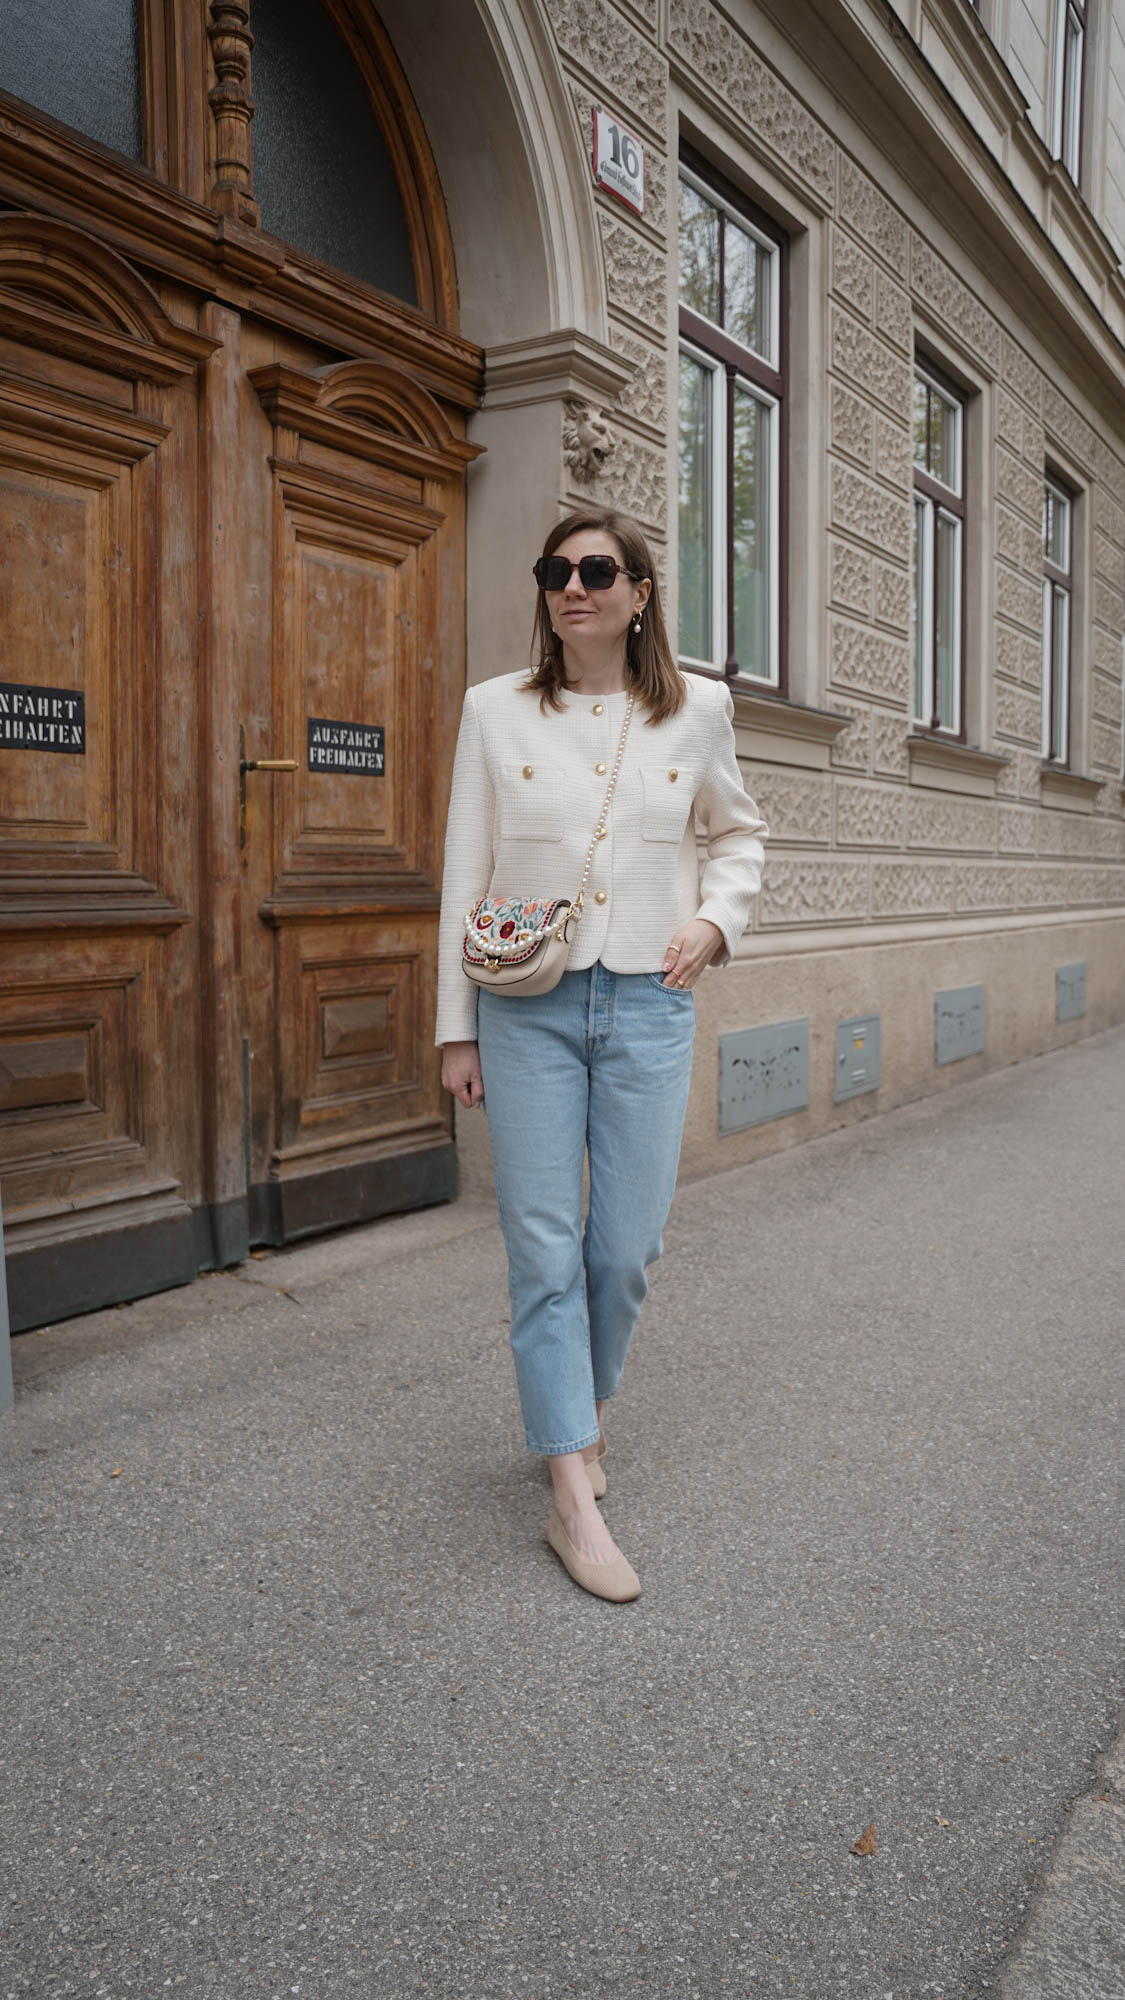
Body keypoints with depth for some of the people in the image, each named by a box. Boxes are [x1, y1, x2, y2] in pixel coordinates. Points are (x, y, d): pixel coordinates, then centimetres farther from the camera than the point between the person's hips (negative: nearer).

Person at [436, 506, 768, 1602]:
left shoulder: (697, 710, 5)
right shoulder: (495, 709, 3)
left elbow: (739, 832, 21)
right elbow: (465, 875, 3)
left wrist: (714, 918, 0)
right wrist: (455, 1028, 1)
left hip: (648, 1007, 1)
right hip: (528, 1008, -1)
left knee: (628, 1245, 5)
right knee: (544, 1246, -1)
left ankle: (579, 1405, 35)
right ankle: (574, 1497, 7)